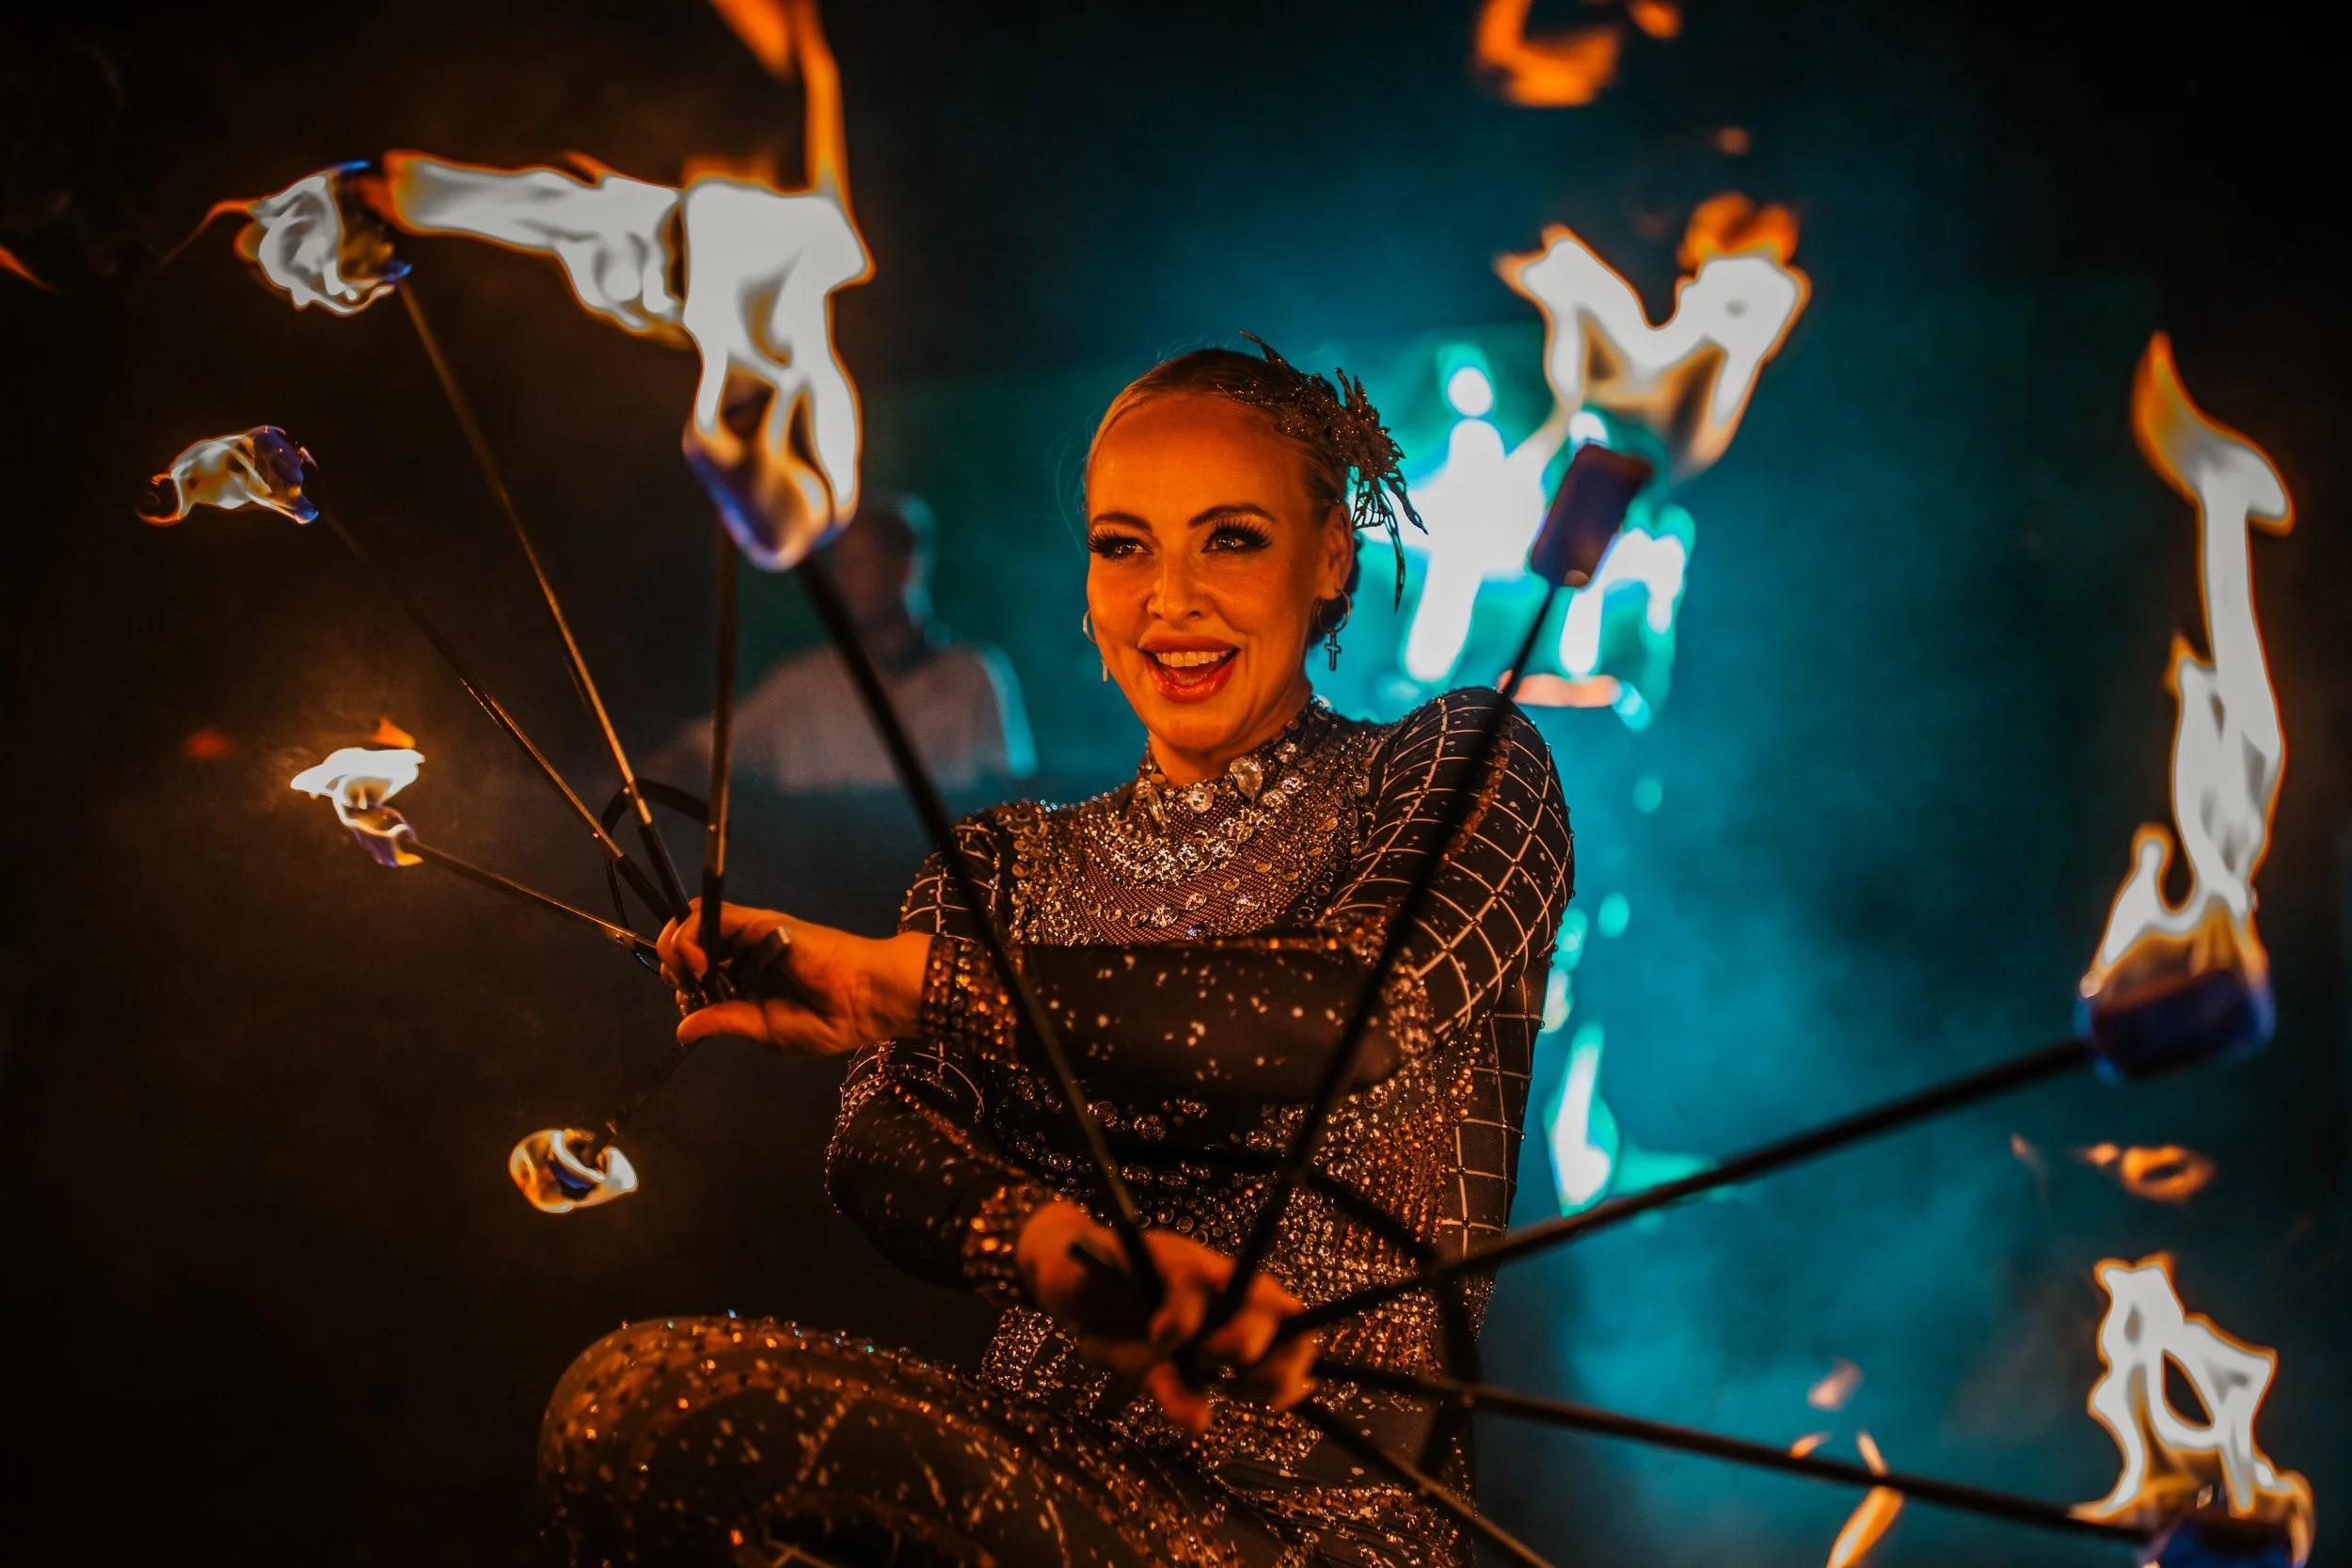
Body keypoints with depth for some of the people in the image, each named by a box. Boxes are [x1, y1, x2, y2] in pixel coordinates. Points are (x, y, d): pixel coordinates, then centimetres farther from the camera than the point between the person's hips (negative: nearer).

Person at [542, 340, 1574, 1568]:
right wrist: (1071, 1256, -26)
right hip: (1044, 1456, 5)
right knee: (636, 1398, -26)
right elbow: (877, 1146, -2)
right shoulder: (1011, 865, 16)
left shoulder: (1458, 775, 6)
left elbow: (1363, 1001, -16)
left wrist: (901, 978, -13)